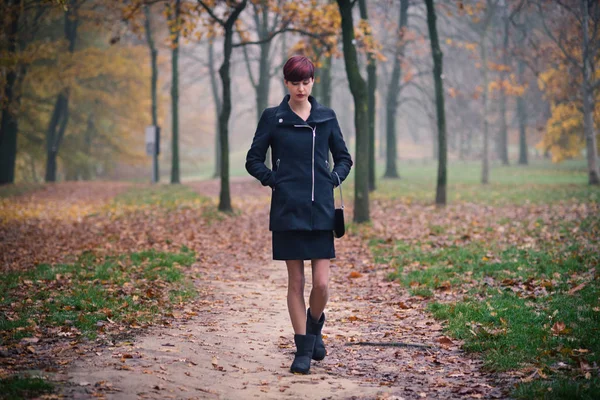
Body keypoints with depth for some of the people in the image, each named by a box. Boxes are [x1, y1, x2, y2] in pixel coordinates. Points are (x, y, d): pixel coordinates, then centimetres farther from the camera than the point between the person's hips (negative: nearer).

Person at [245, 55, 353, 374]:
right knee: (296, 281, 2)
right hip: (287, 210, -1)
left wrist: (333, 180, 1)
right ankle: (303, 348, 12)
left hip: (321, 210, 1)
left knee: (322, 283, -3)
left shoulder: (326, 117, 8)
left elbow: (343, 157, 17)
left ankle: (315, 324, 27)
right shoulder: (273, 118, 2)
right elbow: (253, 160, 7)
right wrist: (274, 180, -5)